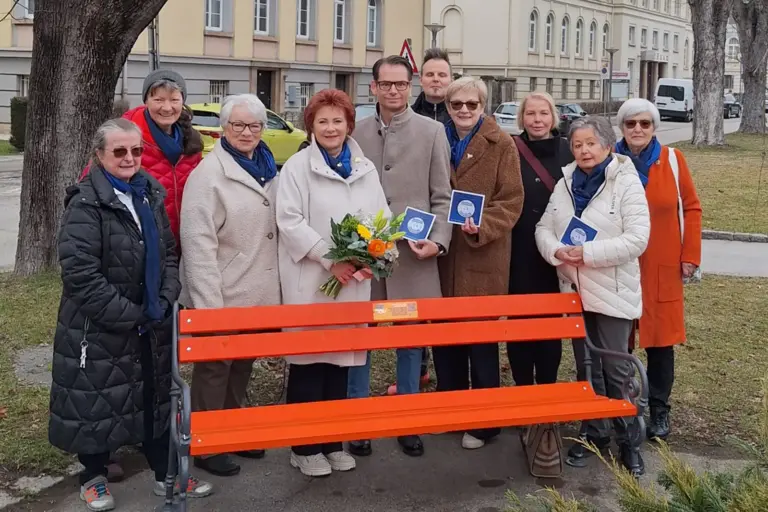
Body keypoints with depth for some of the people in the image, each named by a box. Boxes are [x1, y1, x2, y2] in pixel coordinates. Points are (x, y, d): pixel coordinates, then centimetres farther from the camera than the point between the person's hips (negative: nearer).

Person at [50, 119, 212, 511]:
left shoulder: (150, 196, 7)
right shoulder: (86, 203, -15)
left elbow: (168, 254, 12)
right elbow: (79, 273, -21)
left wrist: (165, 301, -4)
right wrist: (128, 316, -19)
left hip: (153, 324, 6)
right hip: (99, 329, -6)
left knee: (158, 396, 14)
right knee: (98, 400, 6)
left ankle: (165, 473, 28)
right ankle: (94, 477, 27)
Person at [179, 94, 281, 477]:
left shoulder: (267, 170, 10)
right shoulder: (209, 174, -14)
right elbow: (198, 243, -19)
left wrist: (275, 286, 15)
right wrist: (208, 304, -23)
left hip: (259, 293, 7)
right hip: (221, 295, -7)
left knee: (243, 365, 19)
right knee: (214, 367, 6)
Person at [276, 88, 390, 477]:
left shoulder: (365, 169, 12)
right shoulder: (297, 167, -3)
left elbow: (382, 218, 10)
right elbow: (290, 222, -11)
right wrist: (331, 259, -18)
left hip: (354, 281, 5)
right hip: (310, 281, -4)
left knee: (342, 360, 11)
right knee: (308, 361, 0)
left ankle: (333, 441, 24)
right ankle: (304, 446, 12)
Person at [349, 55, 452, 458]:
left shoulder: (432, 132, 3)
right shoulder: (356, 133, 6)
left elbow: (443, 196, 2)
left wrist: (438, 240, -11)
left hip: (414, 255, -1)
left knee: (410, 338, 8)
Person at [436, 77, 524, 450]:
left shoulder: (501, 145, -2)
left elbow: (511, 200, -6)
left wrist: (482, 227, -21)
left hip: (483, 257, -4)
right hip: (443, 253, 4)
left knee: (481, 339, 2)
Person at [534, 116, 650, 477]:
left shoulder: (627, 183, -10)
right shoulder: (565, 183, 7)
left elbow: (637, 238, -18)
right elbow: (544, 227, 7)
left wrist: (589, 253, -22)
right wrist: (557, 251, -14)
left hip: (612, 292, -5)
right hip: (574, 290, 5)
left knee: (616, 371, -1)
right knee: (586, 367, 15)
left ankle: (629, 443, 14)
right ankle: (593, 433, 29)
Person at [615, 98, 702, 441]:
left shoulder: (672, 159, 0)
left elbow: (690, 208, 4)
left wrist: (690, 256, 0)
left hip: (662, 270, 0)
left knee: (661, 339, 6)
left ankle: (659, 410, 22)